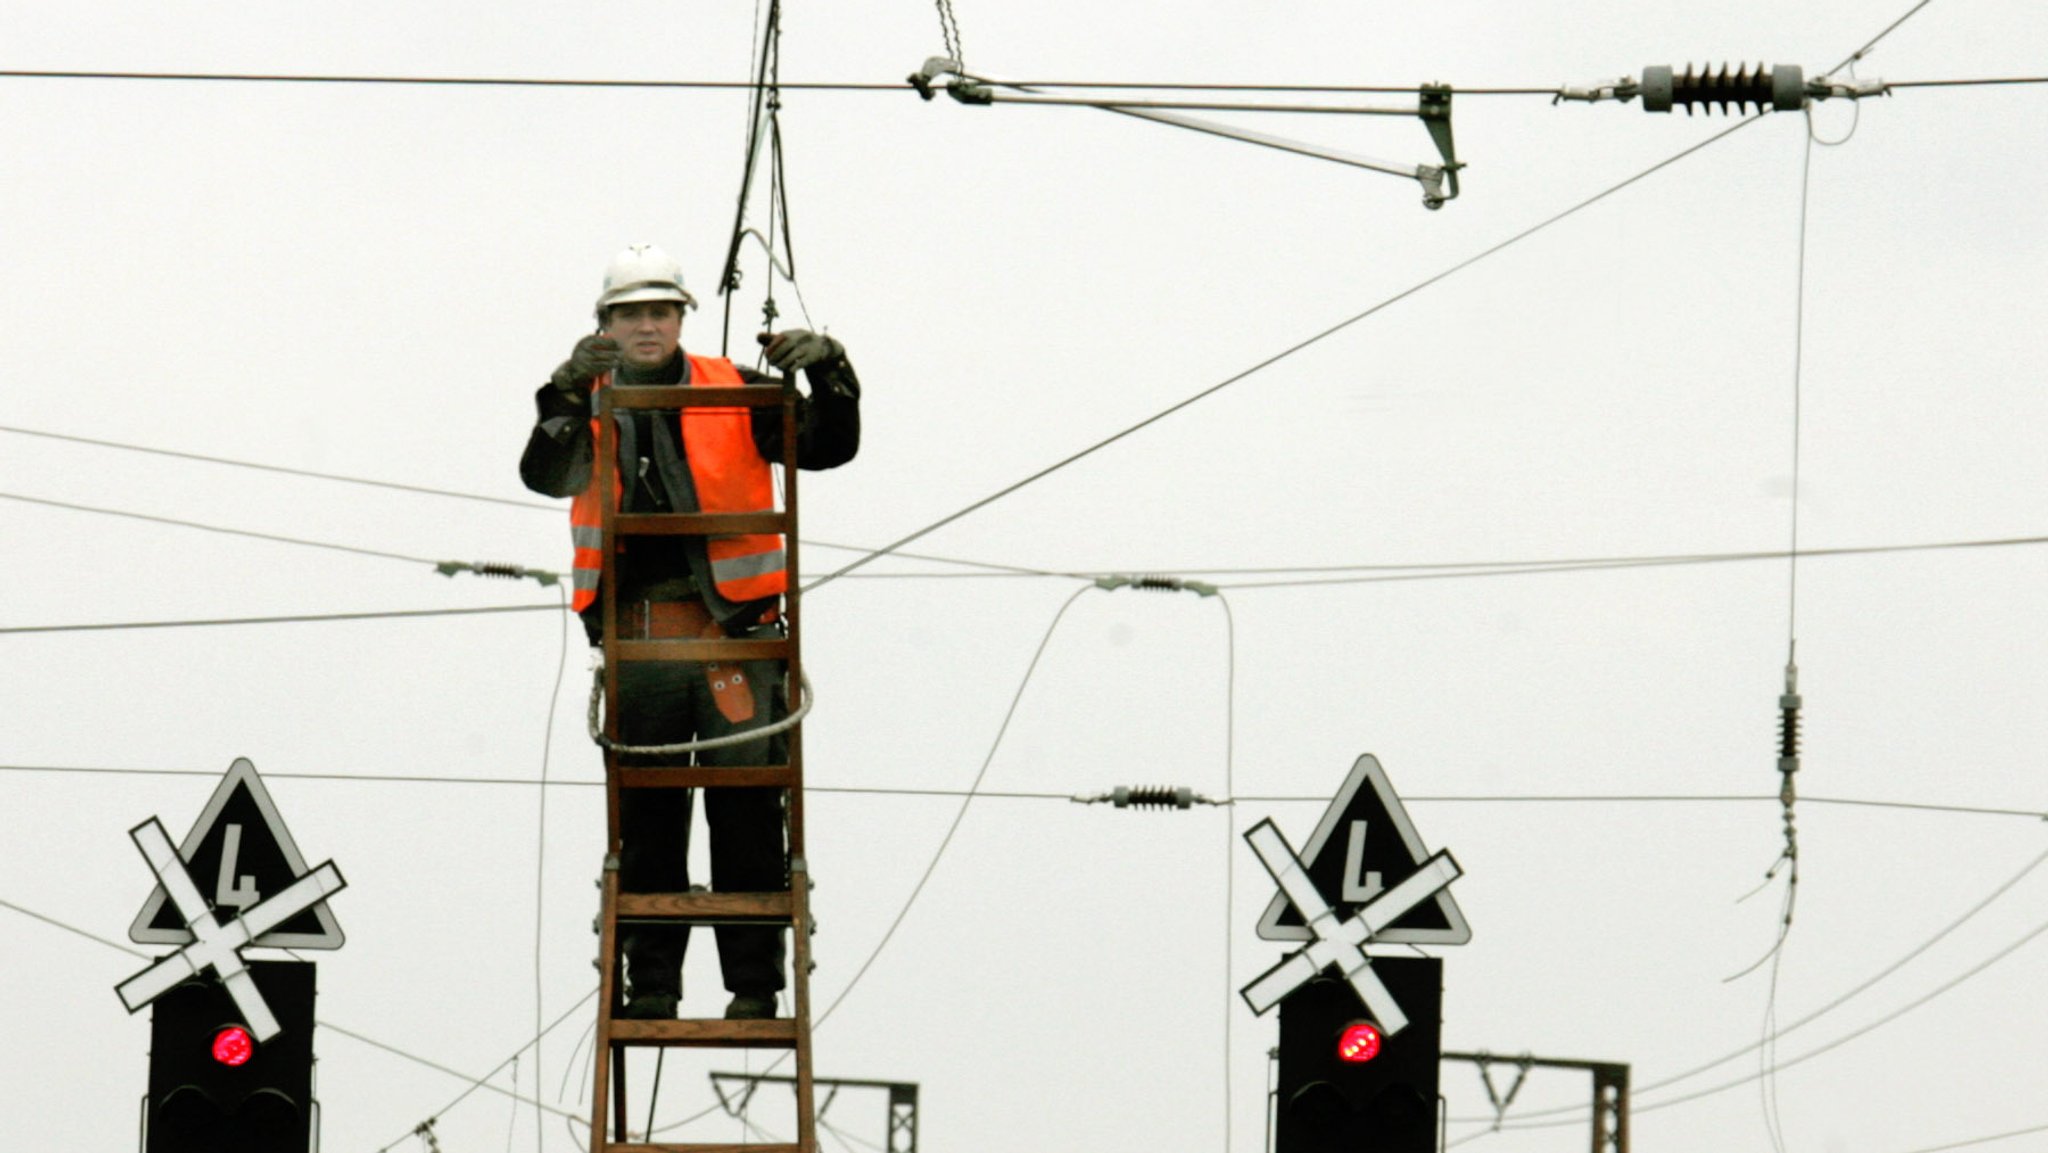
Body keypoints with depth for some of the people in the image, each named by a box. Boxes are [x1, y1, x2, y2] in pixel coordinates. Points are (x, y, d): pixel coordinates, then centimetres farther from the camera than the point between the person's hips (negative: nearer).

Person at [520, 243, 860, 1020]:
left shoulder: (735, 394, 7)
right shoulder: (589, 406, 9)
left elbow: (828, 448, 5)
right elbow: (545, 476, -9)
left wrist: (829, 377, -13)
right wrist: (568, 395, -24)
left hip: (734, 635, -2)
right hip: (635, 644, 2)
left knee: (746, 811, -5)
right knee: (645, 822, 6)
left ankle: (754, 983, -2)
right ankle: (650, 981, 11)